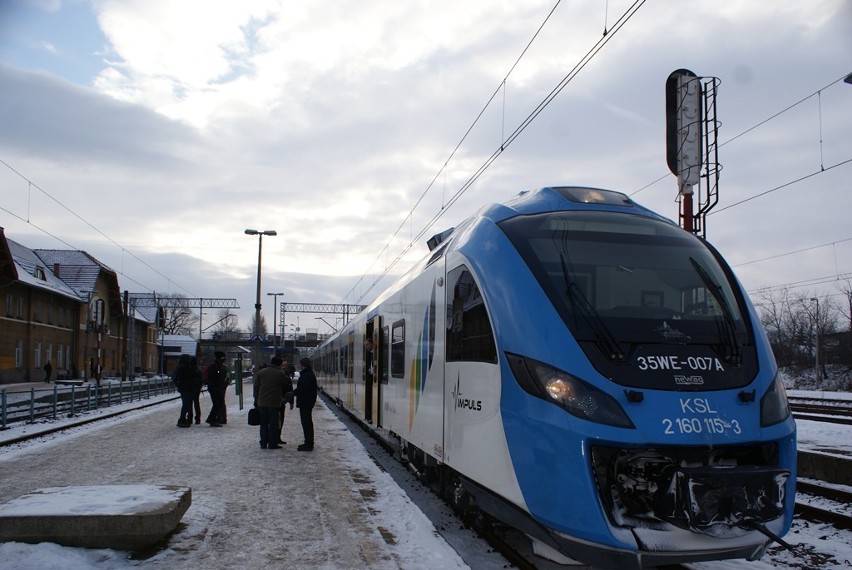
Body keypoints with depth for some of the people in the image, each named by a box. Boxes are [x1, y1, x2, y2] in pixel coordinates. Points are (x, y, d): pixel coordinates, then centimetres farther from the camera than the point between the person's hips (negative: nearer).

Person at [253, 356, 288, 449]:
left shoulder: (261, 372, 6)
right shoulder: (280, 374, -8)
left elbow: (256, 387, 8)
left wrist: (256, 401, 13)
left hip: (262, 403, 4)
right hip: (274, 403, -4)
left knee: (263, 423, 13)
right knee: (274, 424, 4)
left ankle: (263, 443, 15)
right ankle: (272, 444, 5)